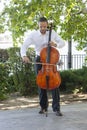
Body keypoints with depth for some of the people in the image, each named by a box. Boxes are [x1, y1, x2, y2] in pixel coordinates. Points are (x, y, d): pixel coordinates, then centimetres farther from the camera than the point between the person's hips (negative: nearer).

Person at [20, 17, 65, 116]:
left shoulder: (52, 33, -5)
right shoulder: (33, 34, -9)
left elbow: (63, 43, 1)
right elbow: (24, 46, -13)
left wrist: (56, 44, -21)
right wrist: (24, 55, -33)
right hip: (39, 60, 0)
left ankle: (56, 108, -4)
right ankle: (43, 107, 18)